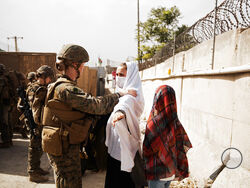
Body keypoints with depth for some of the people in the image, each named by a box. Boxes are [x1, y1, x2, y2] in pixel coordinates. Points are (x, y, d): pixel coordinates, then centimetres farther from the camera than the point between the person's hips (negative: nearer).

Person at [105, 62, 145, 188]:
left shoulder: (132, 93, -18)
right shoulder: (120, 92, 11)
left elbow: (128, 102, -43)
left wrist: (121, 111, -61)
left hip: (125, 146, -8)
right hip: (115, 144, 8)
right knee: (112, 177, 20)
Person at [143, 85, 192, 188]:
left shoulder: (154, 123, -26)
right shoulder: (176, 122, -9)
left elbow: (147, 150, -19)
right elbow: (182, 147, -3)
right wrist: (180, 170, 7)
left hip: (157, 173, -5)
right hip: (171, 171, 5)